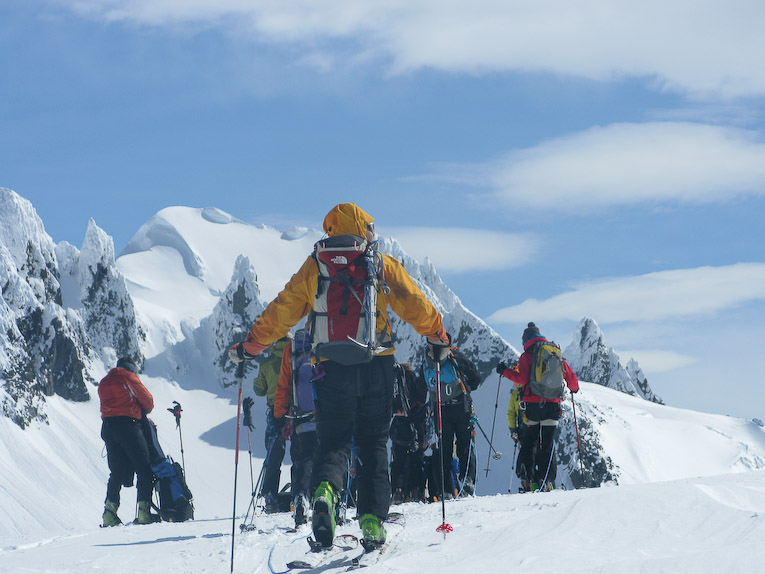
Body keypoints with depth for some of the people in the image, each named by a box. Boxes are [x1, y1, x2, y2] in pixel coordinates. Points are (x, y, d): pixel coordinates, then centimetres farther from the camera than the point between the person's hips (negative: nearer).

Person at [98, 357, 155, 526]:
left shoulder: (103, 383, 23)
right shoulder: (129, 377, 2)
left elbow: (108, 405, 17)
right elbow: (148, 400, 4)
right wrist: (142, 412, 27)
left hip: (107, 427, 6)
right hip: (128, 425, -6)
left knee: (117, 472, 11)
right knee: (143, 468, -2)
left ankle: (110, 511, -2)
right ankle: (144, 510, -13)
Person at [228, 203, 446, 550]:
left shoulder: (314, 266, 6)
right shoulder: (384, 266, 6)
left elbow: (282, 311, 5)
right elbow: (415, 306, 7)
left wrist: (249, 347, 13)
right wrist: (439, 335, 24)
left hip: (332, 369, 0)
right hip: (376, 368, 0)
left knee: (333, 442, 6)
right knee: (374, 446, 10)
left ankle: (324, 489, -26)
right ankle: (372, 522, 1)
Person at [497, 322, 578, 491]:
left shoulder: (527, 355, -1)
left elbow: (522, 379, -13)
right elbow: (570, 378, 15)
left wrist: (505, 371, 1)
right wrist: (574, 388, 37)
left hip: (532, 403, -3)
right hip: (553, 404, 3)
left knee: (528, 443, 7)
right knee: (547, 444, 5)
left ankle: (528, 478, 0)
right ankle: (547, 480, -2)